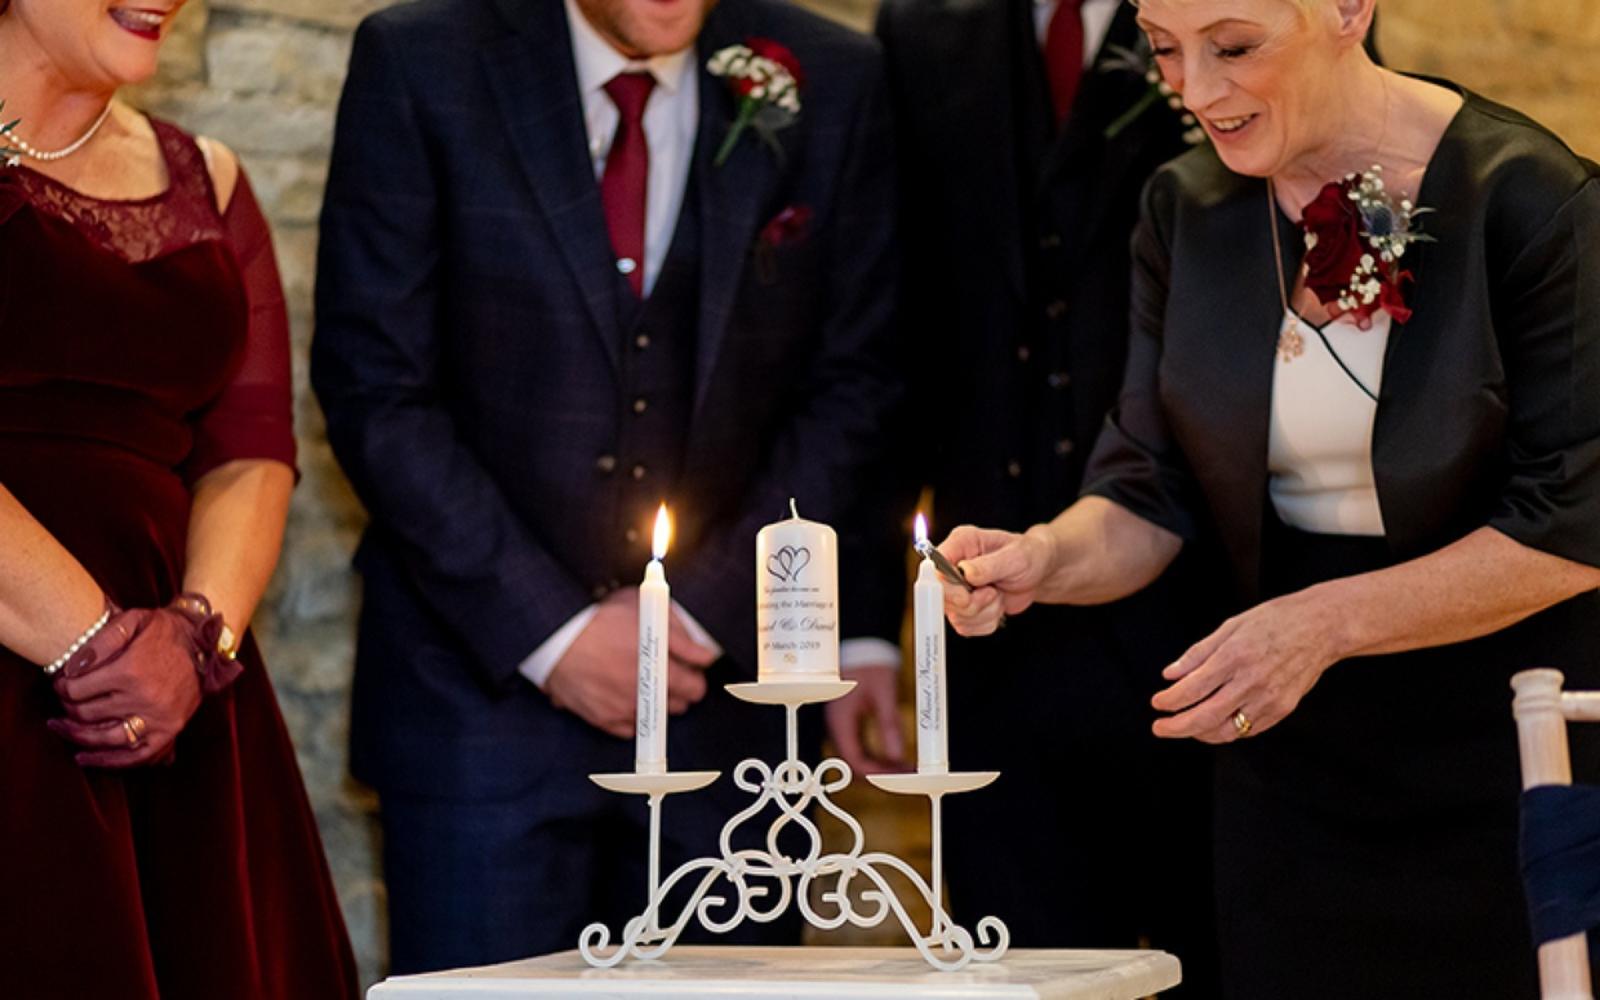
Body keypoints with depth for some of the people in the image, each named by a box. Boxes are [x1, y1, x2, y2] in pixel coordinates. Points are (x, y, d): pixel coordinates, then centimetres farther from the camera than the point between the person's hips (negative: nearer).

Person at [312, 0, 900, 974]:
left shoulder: (831, 83, 2)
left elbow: (854, 386, 4)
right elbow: (374, 388, -6)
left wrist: (706, 608, -7)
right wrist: (547, 630, -12)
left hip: (722, 690, 2)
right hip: (485, 678, -2)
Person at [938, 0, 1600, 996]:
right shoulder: (1188, 210, 2)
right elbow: (1151, 493, 2)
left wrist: (1327, 621, -22)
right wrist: (1046, 558, -19)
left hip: (1507, 762, -4)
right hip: (1292, 760, 4)